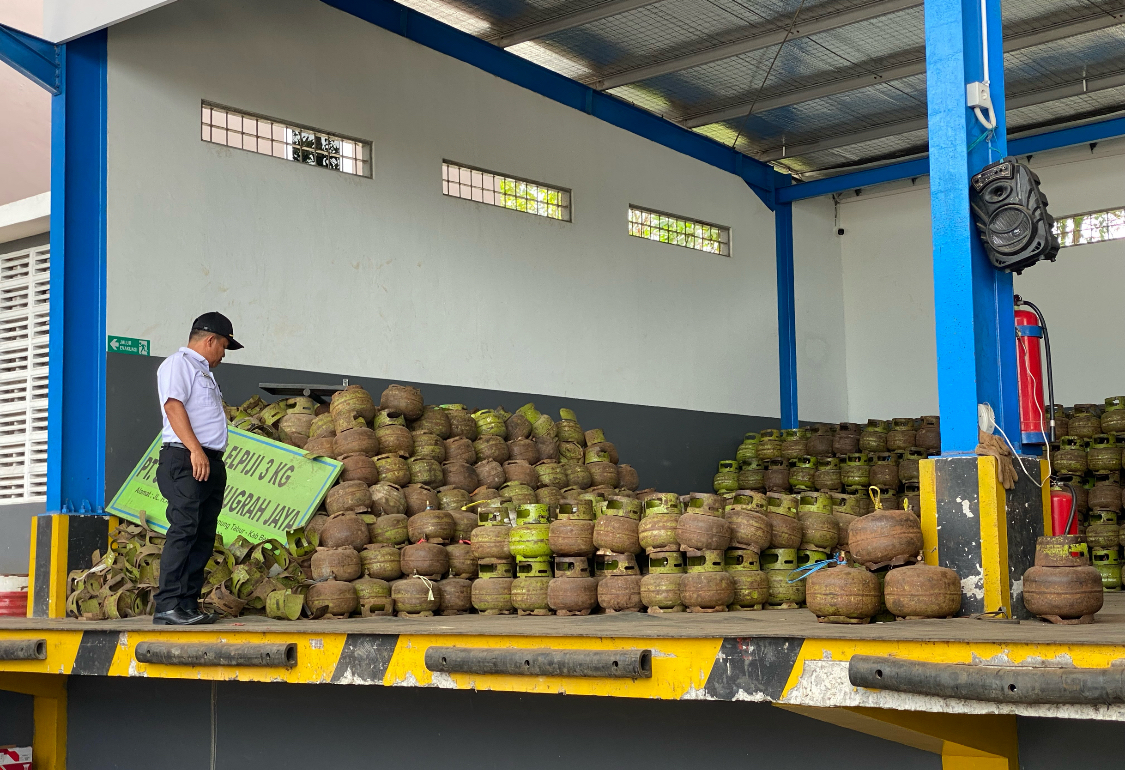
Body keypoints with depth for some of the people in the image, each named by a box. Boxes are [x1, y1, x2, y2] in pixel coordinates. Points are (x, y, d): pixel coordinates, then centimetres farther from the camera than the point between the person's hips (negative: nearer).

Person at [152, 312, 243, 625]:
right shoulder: (178, 364, -1)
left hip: (211, 462, 10)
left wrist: (213, 459, 18)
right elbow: (174, 406, -15)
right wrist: (195, 450, -23)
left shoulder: (203, 372, 28)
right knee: (184, 530, -16)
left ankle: (189, 605, 7)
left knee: (204, 536, 6)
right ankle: (168, 606, -17)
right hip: (185, 459, -10)